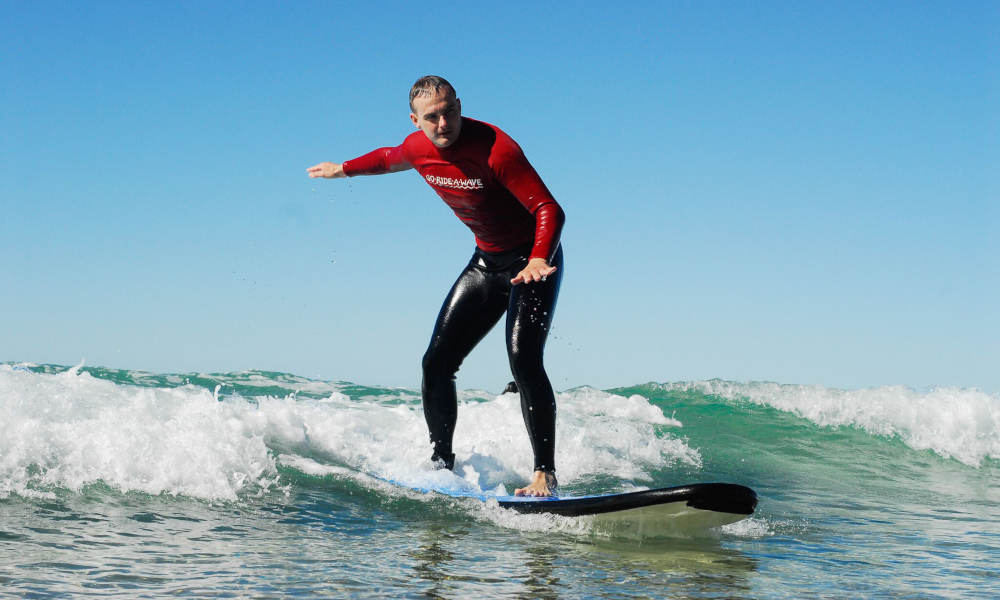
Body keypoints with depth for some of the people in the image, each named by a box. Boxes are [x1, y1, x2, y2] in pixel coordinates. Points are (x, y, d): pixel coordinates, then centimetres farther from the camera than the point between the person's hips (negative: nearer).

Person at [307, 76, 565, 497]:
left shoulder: (494, 148, -26)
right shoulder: (418, 148, -5)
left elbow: (550, 209, -30)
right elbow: (390, 158, 22)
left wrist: (539, 259, -46)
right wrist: (345, 169, 36)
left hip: (532, 259, -7)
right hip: (486, 262, 7)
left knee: (523, 359, -25)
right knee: (437, 362, 2)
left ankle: (545, 475, -21)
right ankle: (441, 462, 18)